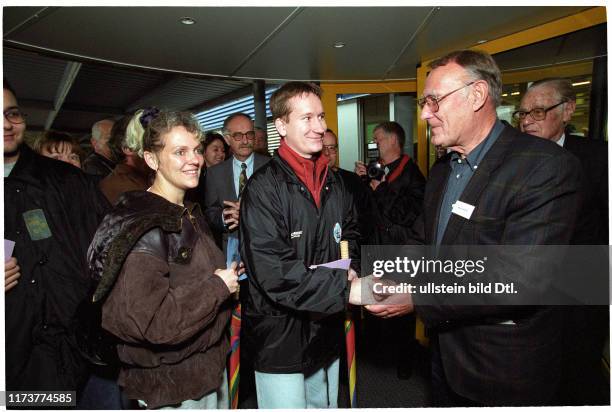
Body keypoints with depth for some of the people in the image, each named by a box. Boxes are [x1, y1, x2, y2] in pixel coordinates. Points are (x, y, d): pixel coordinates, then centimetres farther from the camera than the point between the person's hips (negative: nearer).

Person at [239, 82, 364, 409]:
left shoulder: (333, 182, 7)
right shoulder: (264, 187, -18)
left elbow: (350, 234, 19)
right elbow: (273, 271, -25)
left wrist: (348, 268, -2)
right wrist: (346, 289, -28)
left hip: (326, 331, 7)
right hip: (281, 338, -6)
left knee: (325, 404, 23)